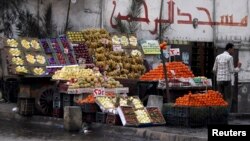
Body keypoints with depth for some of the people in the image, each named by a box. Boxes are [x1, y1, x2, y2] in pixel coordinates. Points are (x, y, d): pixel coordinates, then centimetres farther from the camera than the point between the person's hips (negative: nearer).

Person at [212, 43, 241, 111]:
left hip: (219, 80, 6)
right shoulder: (230, 57, -9)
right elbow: (231, 71, -9)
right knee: (228, 99, 0)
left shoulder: (218, 57, 10)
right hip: (227, 80, -6)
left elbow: (214, 70, 12)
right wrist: (238, 67, 10)